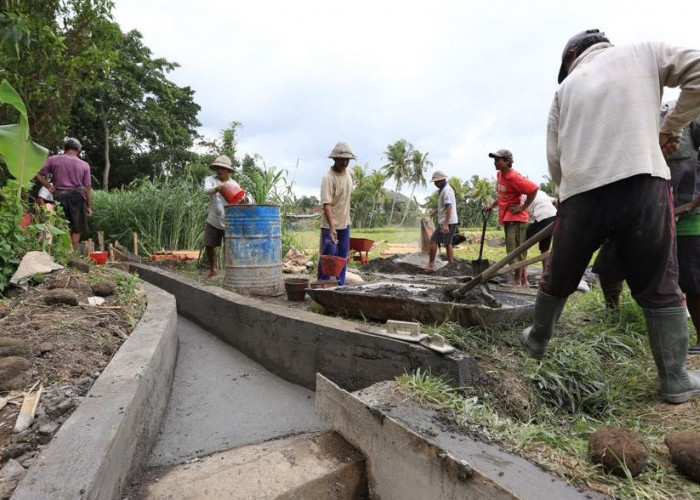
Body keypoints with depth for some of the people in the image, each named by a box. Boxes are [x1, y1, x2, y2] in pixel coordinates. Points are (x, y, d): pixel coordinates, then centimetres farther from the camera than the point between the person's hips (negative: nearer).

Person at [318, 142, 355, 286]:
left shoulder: (349, 173, 4)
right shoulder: (328, 177, -20)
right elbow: (327, 204, -28)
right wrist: (332, 226, -37)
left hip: (345, 223, 7)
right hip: (330, 225, -7)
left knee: (342, 258, 15)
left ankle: (341, 286, 26)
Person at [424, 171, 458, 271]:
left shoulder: (446, 190, -14)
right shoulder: (447, 189, 17)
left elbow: (449, 207, -24)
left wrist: (445, 224, -29)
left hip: (447, 222, -10)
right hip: (452, 221, 10)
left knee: (433, 241, -7)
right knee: (448, 244, 11)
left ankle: (431, 265, -4)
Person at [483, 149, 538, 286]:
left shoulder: (513, 177, -18)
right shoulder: (500, 174, 10)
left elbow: (534, 189, -21)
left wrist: (523, 207, -16)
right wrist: (492, 205, 15)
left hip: (516, 218, -10)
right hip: (507, 217, 10)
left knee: (515, 250, -7)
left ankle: (517, 281, 1)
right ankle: (524, 281, 24)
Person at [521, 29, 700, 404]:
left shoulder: (567, 87, 20)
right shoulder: (645, 52, 18)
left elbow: (555, 159, 13)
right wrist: (670, 128, 14)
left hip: (580, 193, 1)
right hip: (643, 182, 0)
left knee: (557, 280, 15)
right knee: (659, 288, 8)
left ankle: (537, 342, 33)